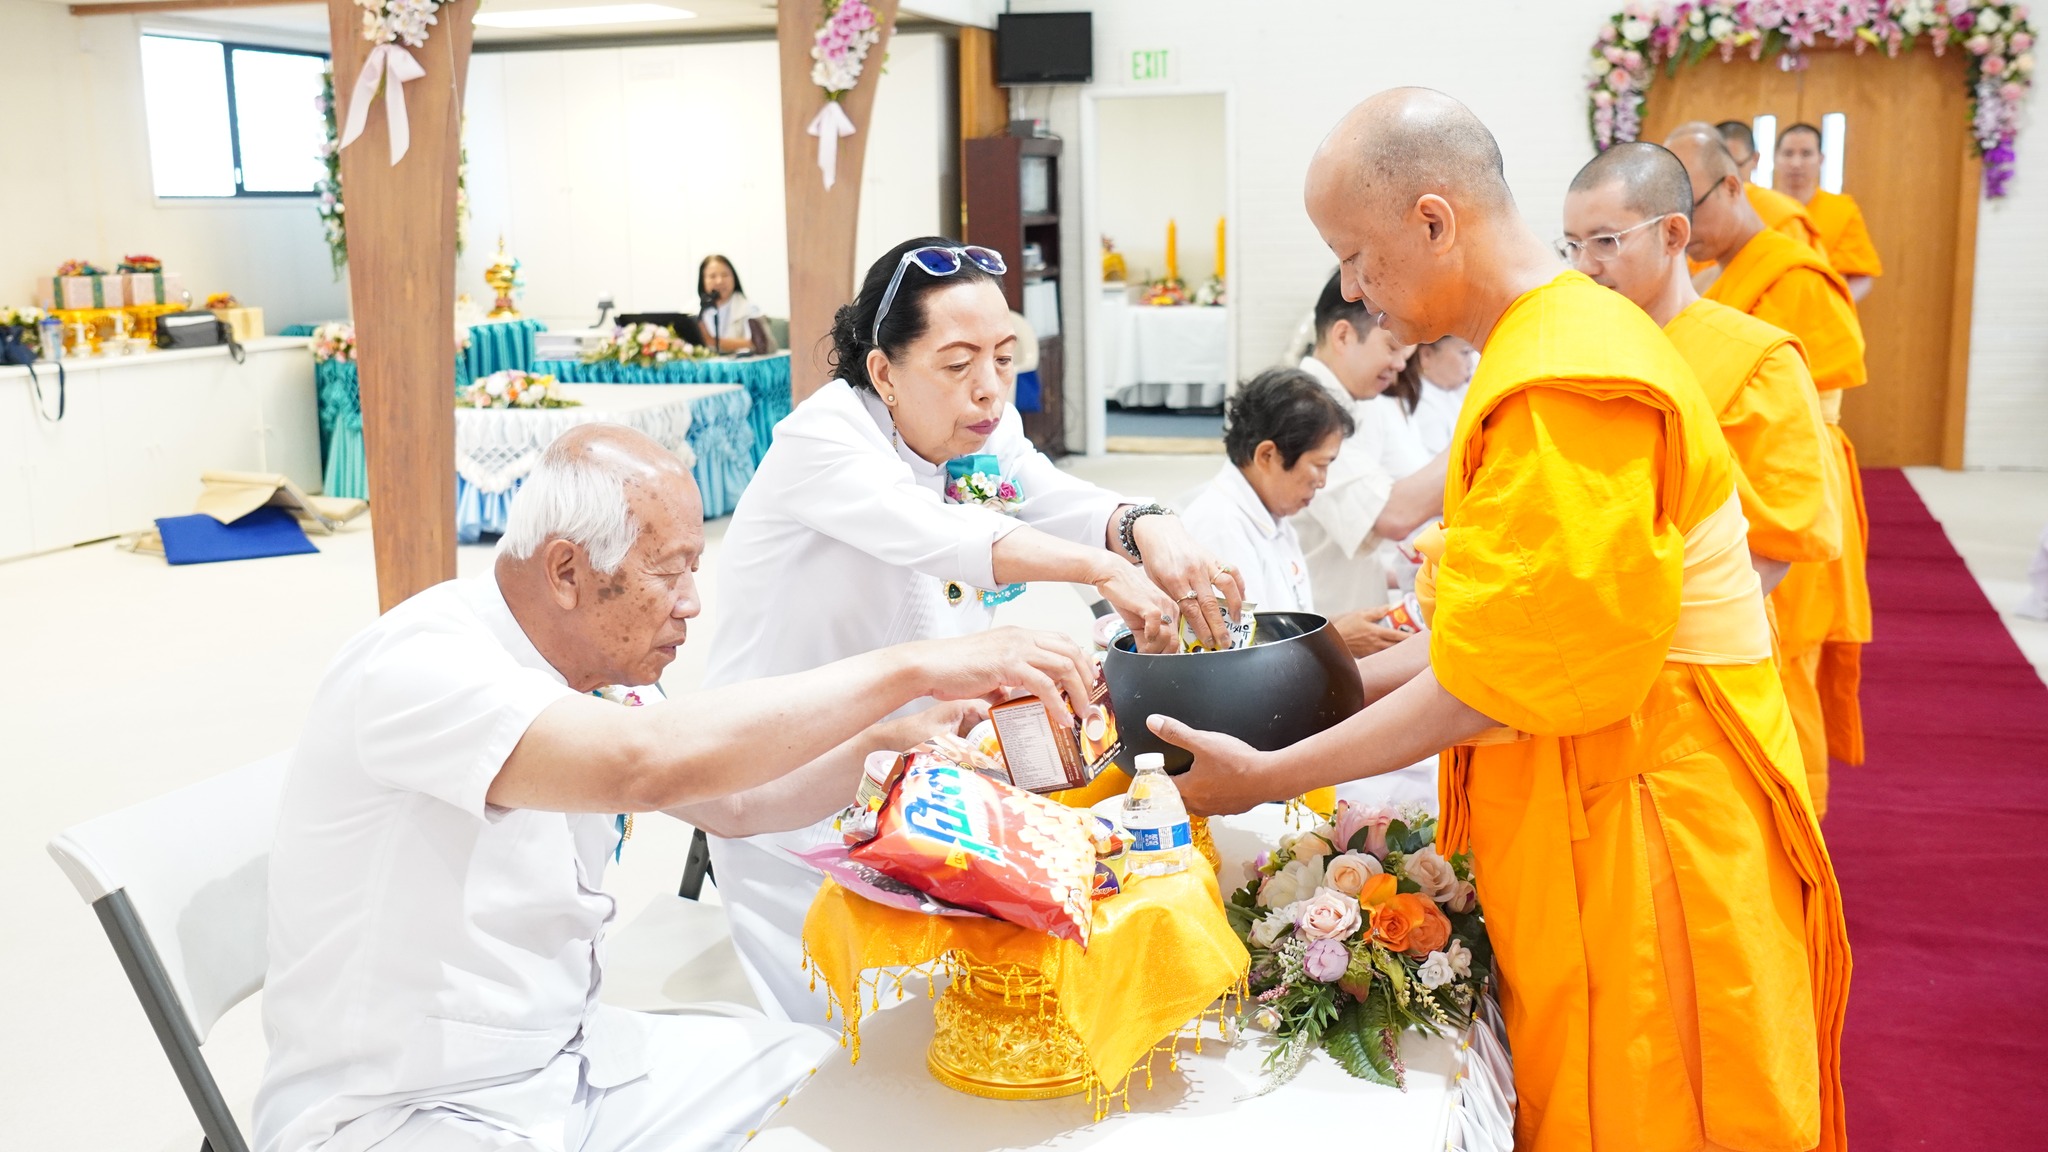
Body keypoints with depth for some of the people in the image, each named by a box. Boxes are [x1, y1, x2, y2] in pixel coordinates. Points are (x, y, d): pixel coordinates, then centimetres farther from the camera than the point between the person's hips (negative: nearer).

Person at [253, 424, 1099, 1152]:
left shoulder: (586, 679, 4)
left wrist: (889, 735, -2)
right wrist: (911, 666, -34)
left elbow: (736, 802, 15)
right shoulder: (419, 666, -23)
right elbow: (647, 762, -39)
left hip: (570, 1061, 8)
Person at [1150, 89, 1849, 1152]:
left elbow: (1501, 676, -21)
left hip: (1642, 836, -9)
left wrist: (1268, 777, -15)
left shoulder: (1566, 385, -21)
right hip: (1590, 832, 9)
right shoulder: (1561, 339, 12)